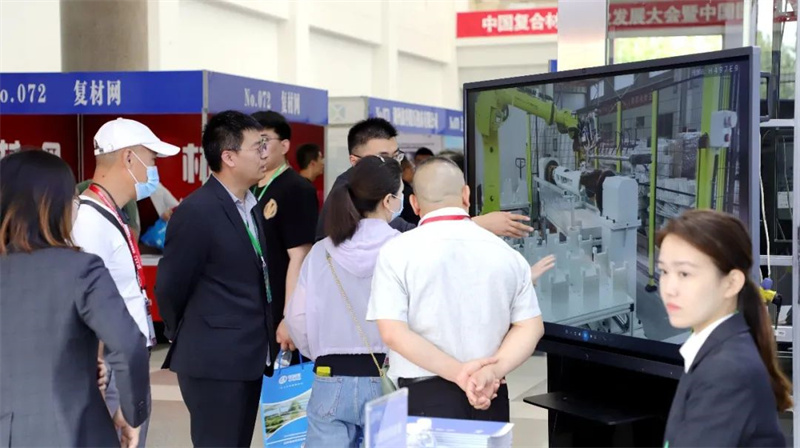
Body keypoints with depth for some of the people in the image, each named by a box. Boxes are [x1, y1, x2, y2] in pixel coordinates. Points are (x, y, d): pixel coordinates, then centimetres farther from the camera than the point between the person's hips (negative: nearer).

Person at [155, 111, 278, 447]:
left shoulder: (250, 205, 10)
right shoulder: (197, 211, -16)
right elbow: (170, 286, -9)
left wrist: (264, 343, 12)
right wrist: (187, 339, 5)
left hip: (249, 357, 8)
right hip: (215, 361, -8)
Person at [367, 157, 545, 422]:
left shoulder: (397, 252, -4)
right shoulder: (505, 253, 5)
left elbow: (393, 332, -12)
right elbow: (531, 327, 2)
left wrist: (460, 373, -12)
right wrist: (492, 371, -8)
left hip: (425, 398, -3)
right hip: (491, 399, 3)